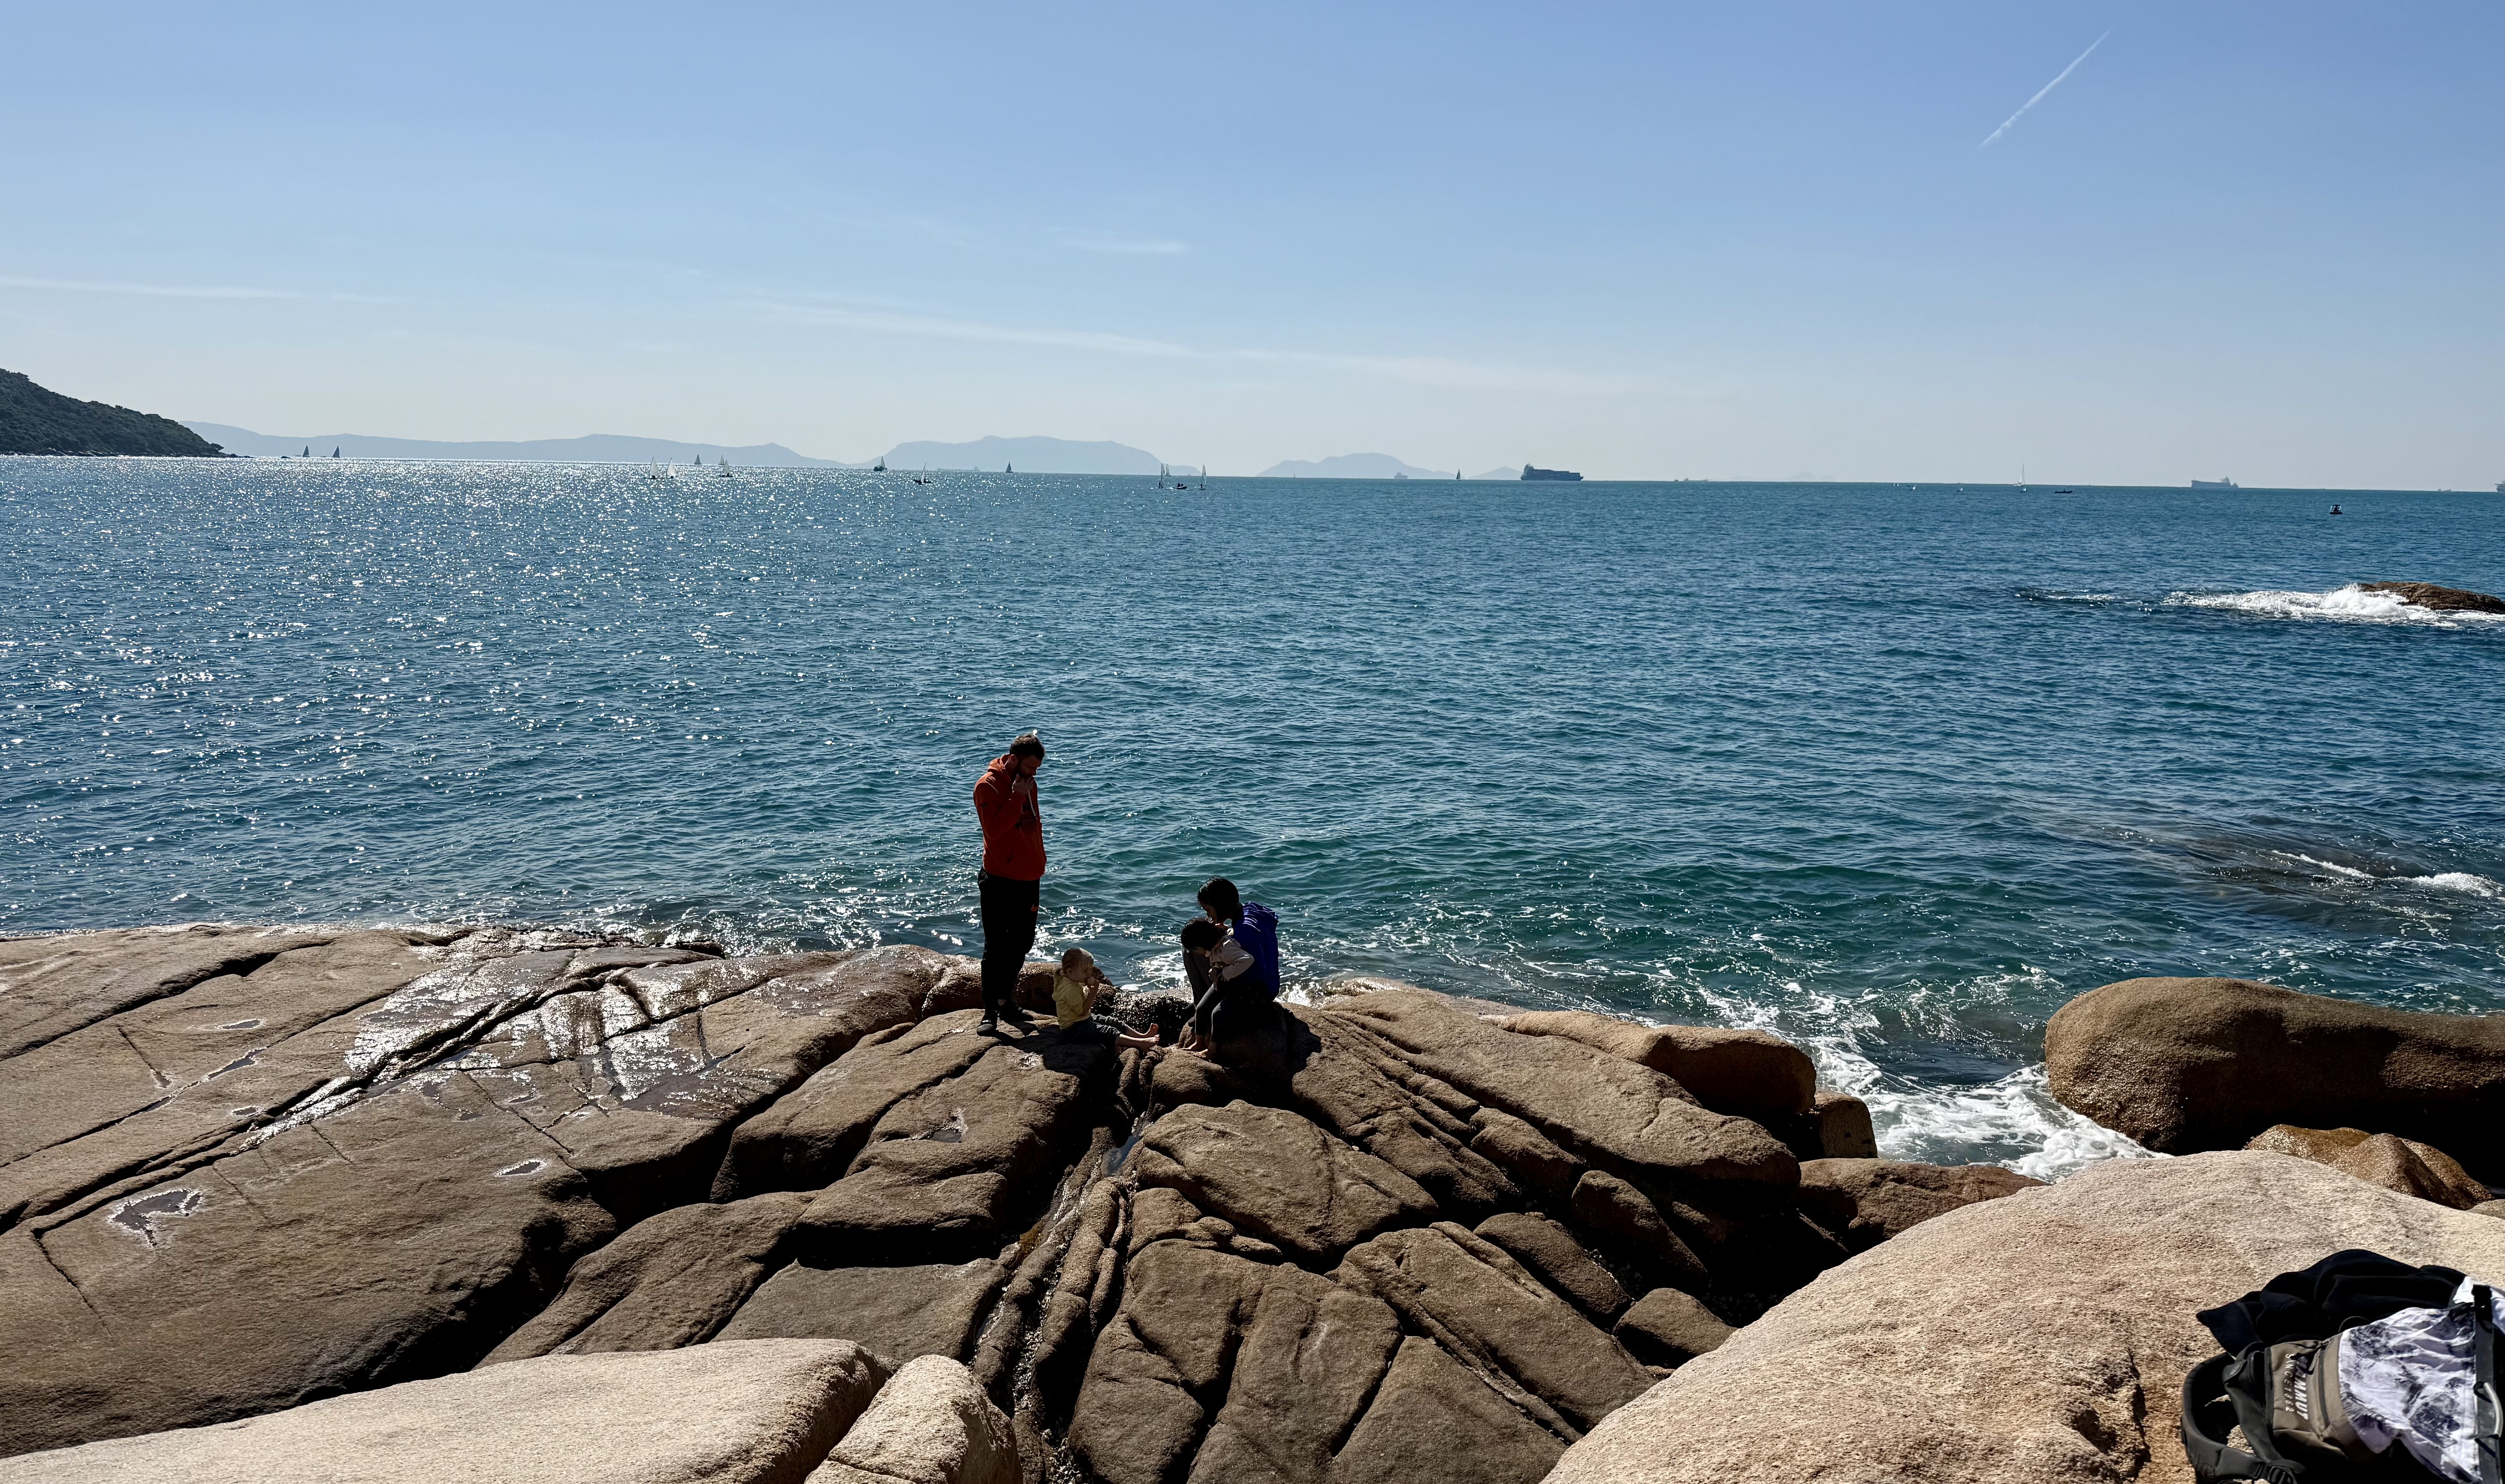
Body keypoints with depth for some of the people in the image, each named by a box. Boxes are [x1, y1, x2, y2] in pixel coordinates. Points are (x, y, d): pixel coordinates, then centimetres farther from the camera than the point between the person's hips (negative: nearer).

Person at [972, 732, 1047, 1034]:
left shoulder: (1028, 783, 10)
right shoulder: (988, 785, -13)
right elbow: (994, 829, -24)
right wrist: (1017, 797, -24)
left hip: (1028, 879, 8)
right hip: (999, 881, -7)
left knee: (1023, 943, 15)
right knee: (996, 948, -3)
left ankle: (1005, 998, 29)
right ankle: (990, 1012, 3)